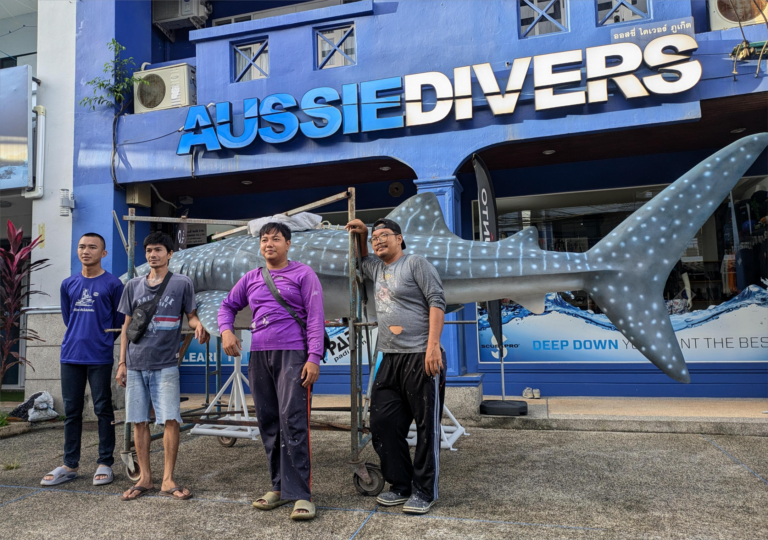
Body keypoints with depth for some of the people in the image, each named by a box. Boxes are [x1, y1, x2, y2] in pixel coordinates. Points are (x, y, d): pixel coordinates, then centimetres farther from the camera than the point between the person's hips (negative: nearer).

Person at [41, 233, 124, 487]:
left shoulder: (113, 284, -3)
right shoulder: (68, 284, 10)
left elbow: (119, 322, 2)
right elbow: (67, 317, 19)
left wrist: (100, 337, 8)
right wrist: (81, 337, 14)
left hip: (100, 358, -4)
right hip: (71, 355, 4)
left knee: (103, 410, 3)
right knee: (71, 411, 10)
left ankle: (105, 464, 13)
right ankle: (70, 465, 21)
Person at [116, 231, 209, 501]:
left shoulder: (182, 283, 3)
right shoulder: (133, 286, 11)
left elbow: (191, 315, 6)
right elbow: (127, 325, 13)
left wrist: (198, 325, -18)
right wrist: (122, 362, 9)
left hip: (165, 364, -3)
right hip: (136, 364, 3)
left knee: (170, 420, -6)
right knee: (139, 421, 7)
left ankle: (168, 480, 6)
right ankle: (145, 478, 18)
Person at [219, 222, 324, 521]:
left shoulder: (303, 274, 2)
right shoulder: (251, 278, 15)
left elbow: (315, 317, -4)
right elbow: (228, 306, 25)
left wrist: (314, 357, -13)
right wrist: (226, 330, 3)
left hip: (292, 354, -5)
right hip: (258, 356, 5)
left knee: (292, 421, -12)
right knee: (268, 424, 9)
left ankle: (300, 494, -6)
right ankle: (279, 487, 21)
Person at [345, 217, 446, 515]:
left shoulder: (416, 263, -2)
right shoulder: (377, 268, 19)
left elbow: (437, 301, -10)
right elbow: (363, 259, 43)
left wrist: (433, 344, -19)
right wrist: (361, 235, 22)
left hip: (420, 358, -8)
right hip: (389, 360, 8)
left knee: (426, 426, 0)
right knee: (382, 423, 8)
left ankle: (424, 492, 11)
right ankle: (400, 485, 21)